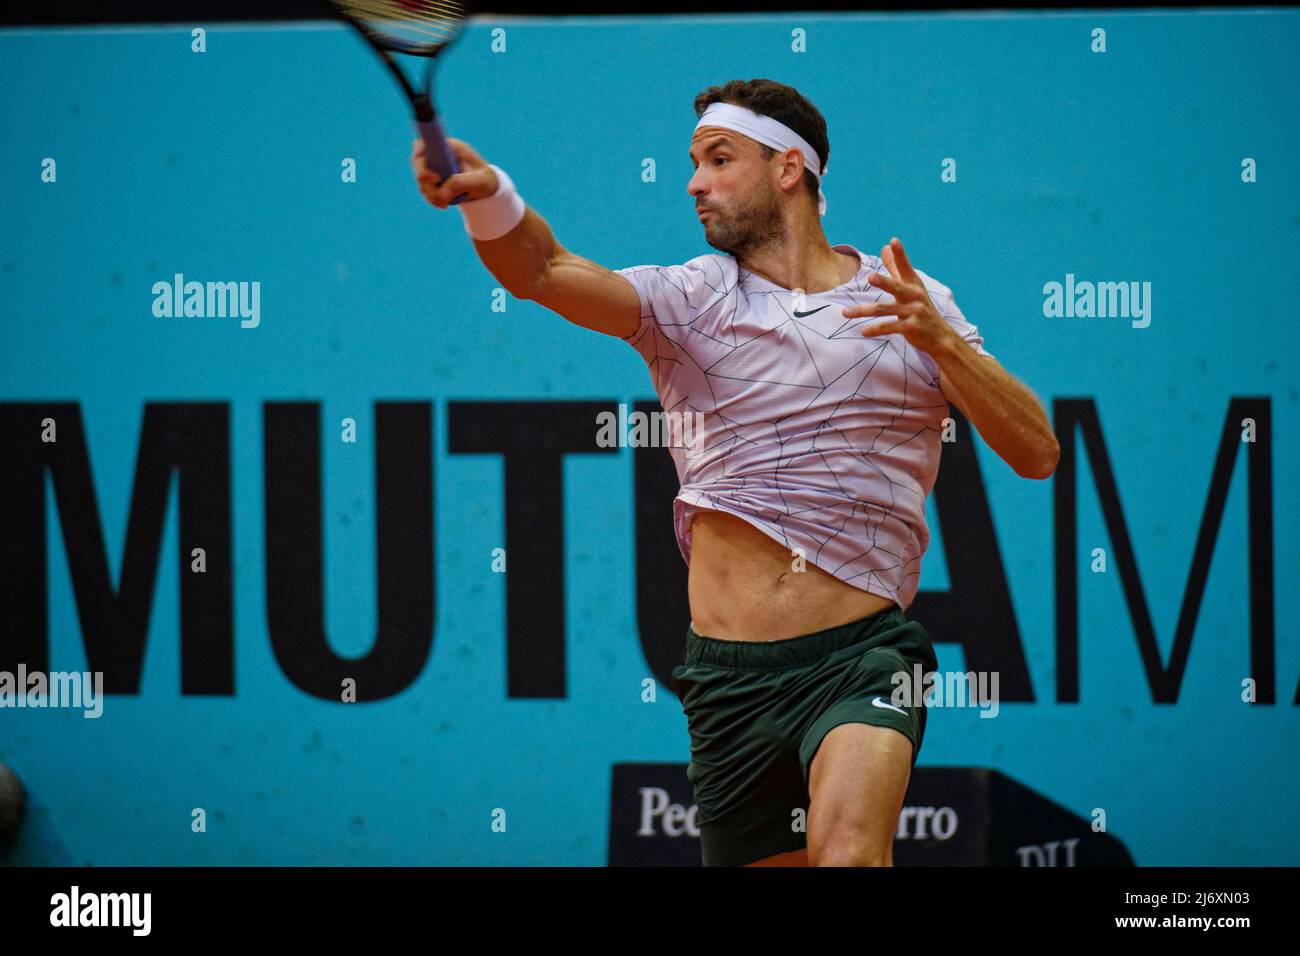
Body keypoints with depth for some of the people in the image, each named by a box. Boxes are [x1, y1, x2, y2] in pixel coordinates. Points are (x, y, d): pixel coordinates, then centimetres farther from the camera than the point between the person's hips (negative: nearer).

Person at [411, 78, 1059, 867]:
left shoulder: (914, 303, 9)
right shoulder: (691, 298, 7)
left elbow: (1036, 454, 4)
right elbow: (542, 271, -11)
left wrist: (941, 339, -11)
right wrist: (487, 194, -32)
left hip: (861, 655, -2)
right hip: (733, 675, 2)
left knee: (844, 850, -29)